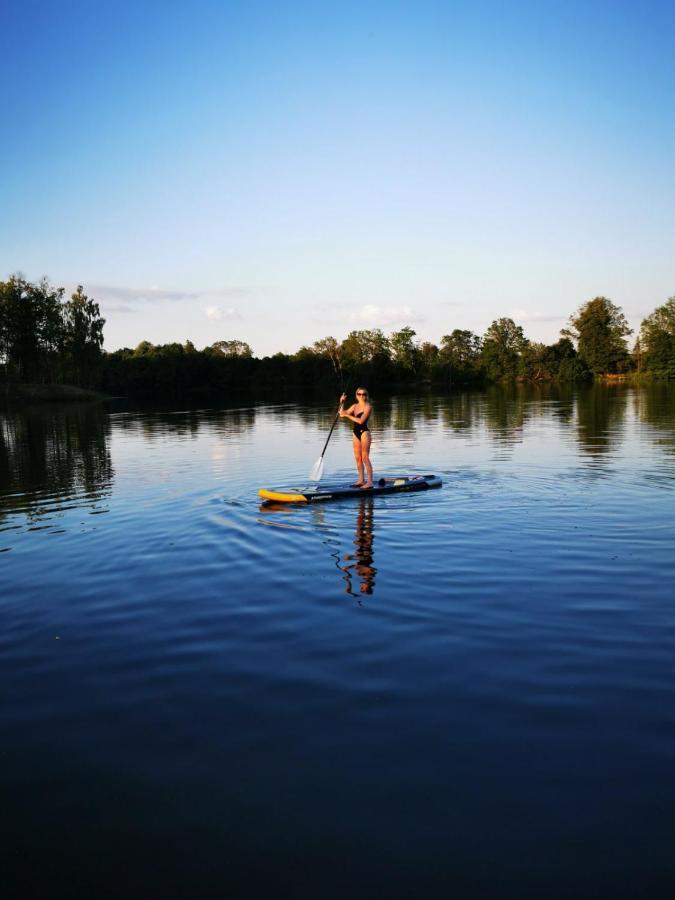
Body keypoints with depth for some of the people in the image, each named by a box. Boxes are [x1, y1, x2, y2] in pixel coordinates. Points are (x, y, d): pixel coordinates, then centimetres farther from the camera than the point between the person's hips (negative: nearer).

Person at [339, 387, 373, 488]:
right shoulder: (354, 406, 14)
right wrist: (342, 403, 0)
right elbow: (342, 414, 13)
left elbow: (361, 420, -19)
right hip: (356, 433, 7)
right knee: (358, 458, 9)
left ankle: (369, 482, -11)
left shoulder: (368, 407, -7)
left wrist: (347, 415, -17)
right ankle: (361, 480, 16)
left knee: (365, 458, -10)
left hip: (364, 433, -7)